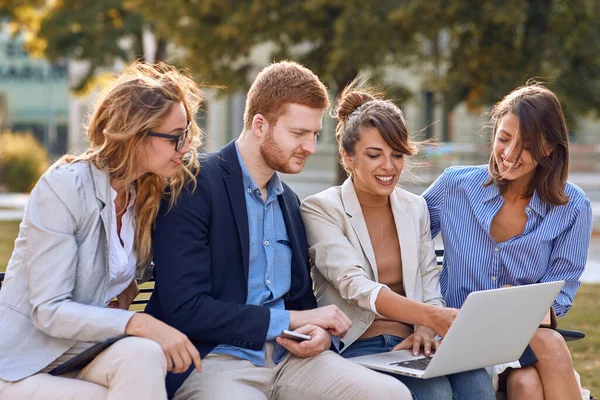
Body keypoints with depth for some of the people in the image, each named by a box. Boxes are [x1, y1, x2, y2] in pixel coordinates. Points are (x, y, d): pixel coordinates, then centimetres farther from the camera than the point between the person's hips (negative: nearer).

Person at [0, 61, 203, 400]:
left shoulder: (148, 194, 4)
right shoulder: (63, 187, -16)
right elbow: (48, 311, -19)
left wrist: (128, 288, 0)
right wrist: (139, 324, -31)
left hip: (89, 351, 5)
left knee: (143, 354, -26)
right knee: (143, 351, -27)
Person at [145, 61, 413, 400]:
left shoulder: (289, 200, 17)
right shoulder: (194, 188, -7)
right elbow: (184, 309, -15)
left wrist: (321, 332, -2)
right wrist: (292, 320, -11)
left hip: (288, 356, 7)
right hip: (214, 359, -7)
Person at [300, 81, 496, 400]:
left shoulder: (416, 208, 15)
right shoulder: (321, 210, -3)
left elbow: (429, 281, 14)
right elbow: (355, 286, -17)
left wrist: (425, 330, -11)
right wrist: (432, 316, -32)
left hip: (410, 344, 5)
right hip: (356, 347, -4)